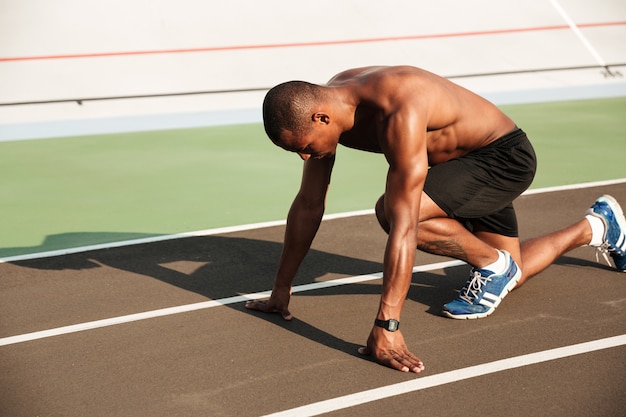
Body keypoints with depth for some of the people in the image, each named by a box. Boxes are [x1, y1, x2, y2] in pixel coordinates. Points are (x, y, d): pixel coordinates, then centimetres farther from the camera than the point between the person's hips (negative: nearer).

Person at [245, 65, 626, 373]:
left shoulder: (401, 112, -40)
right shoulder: (325, 103, -15)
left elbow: (404, 225, -45)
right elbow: (308, 204, -5)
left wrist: (386, 327, -47)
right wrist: (281, 290, -2)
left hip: (506, 157, -9)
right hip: (467, 164, 9)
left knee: (392, 210, -29)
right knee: (509, 278, 19)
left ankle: (492, 264, -4)